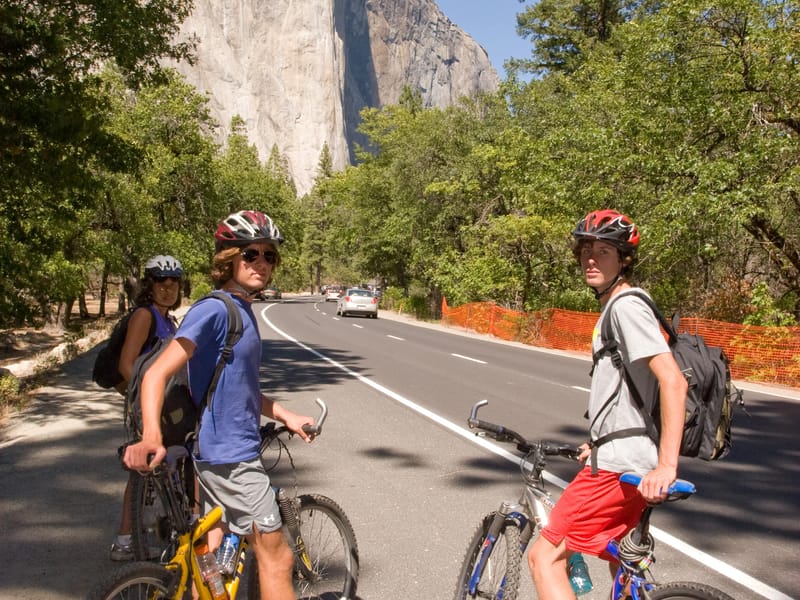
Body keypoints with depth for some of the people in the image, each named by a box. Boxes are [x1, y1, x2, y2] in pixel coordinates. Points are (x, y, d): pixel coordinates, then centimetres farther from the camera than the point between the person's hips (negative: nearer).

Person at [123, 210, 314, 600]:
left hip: (220, 453, 9)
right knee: (276, 558, 1)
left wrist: (286, 416, 11)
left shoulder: (243, 311, 12)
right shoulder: (214, 309, -17)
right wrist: (151, 436, -40)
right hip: (230, 457, -9)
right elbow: (158, 373, -25)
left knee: (211, 555, 18)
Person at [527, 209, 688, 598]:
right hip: (623, 458, 11)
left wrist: (666, 466, -30)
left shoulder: (626, 307, -15)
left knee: (545, 557, -5)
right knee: (622, 569, 25)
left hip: (620, 464, -11)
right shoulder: (615, 308, 17)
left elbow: (672, 380, -26)